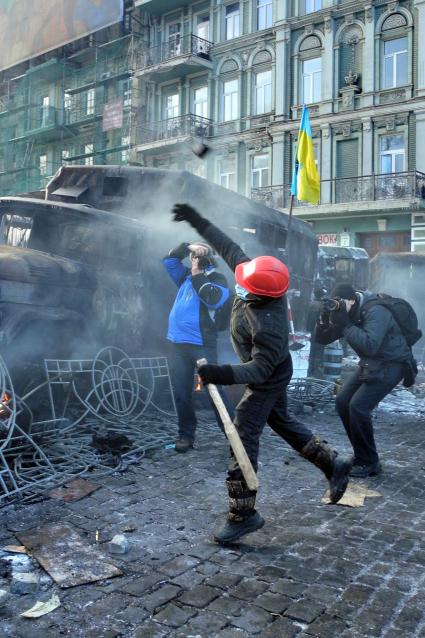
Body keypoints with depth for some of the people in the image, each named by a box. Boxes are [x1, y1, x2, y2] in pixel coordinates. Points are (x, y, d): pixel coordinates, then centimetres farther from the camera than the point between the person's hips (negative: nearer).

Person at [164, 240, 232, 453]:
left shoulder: (217, 278, -1)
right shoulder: (186, 277, 17)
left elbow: (214, 299, -19)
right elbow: (169, 260, 20)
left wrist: (197, 276, -10)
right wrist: (188, 246, 5)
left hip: (202, 344, -6)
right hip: (178, 343, 6)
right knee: (181, 392, 8)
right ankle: (186, 435, 17)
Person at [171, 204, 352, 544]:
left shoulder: (269, 326, -39)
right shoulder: (262, 283, -17)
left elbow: (259, 370, -34)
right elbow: (229, 247, -7)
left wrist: (223, 374, -48)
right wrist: (198, 221, -6)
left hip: (267, 379, -9)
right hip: (274, 370, 9)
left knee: (244, 439, -5)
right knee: (282, 421, 24)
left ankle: (243, 515, 6)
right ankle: (334, 464, 36)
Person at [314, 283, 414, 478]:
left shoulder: (376, 311, -25)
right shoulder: (343, 313, 0)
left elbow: (370, 345, -38)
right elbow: (322, 339, -1)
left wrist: (345, 325, -36)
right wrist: (325, 319, -19)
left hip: (391, 365, -9)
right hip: (369, 364, 9)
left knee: (358, 407, -18)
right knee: (342, 401, 1)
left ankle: (368, 464, -4)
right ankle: (362, 454, 14)